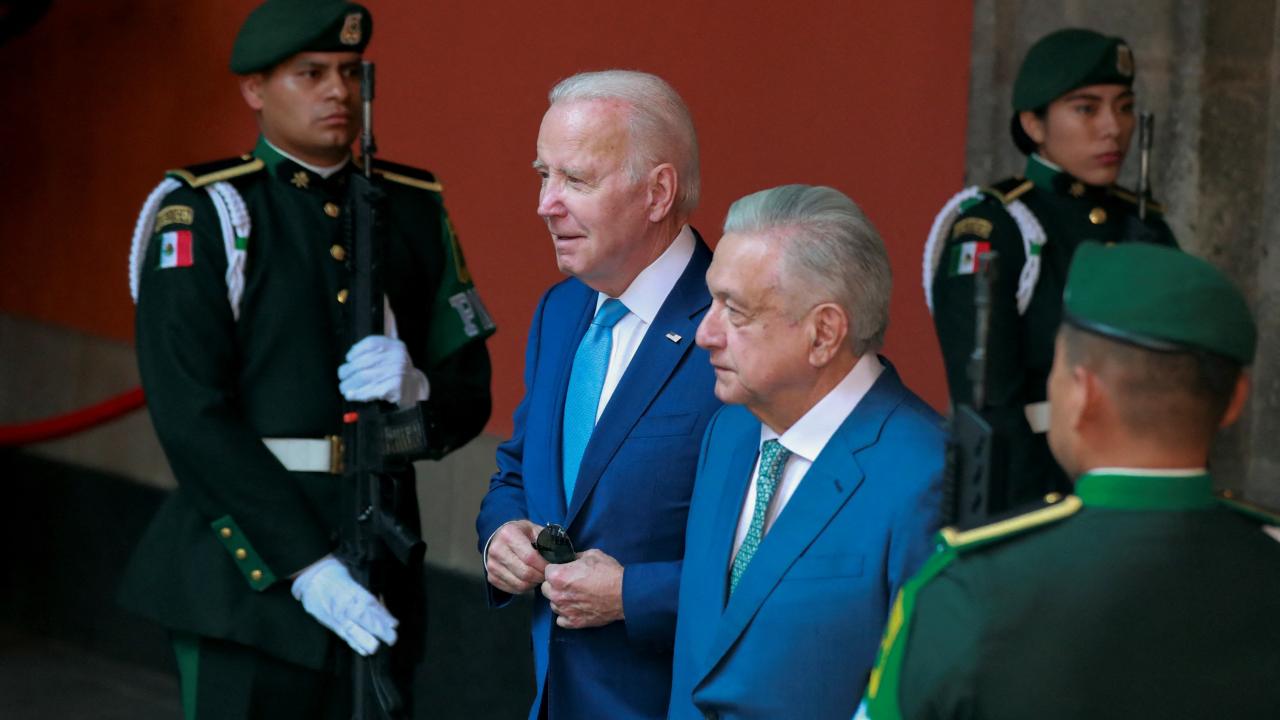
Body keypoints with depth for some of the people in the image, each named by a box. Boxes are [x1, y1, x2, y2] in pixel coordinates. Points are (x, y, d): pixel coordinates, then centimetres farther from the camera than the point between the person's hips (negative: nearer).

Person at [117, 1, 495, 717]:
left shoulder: (416, 210, 10)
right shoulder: (202, 216, -4)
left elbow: (469, 399, 11)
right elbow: (191, 417, -12)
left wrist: (414, 388, -14)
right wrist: (308, 566, -18)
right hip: (250, 570, -4)